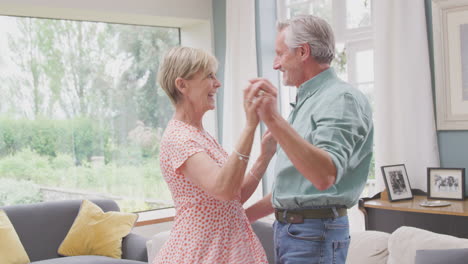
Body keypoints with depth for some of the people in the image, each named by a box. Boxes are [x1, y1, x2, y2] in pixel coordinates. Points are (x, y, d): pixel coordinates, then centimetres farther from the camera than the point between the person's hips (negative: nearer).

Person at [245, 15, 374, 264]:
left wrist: (274, 120, -35)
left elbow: (325, 176, -30)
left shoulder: (340, 98, -14)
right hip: (287, 228, 9)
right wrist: (246, 215, 18)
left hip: (315, 232, -9)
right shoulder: (305, 103, 14)